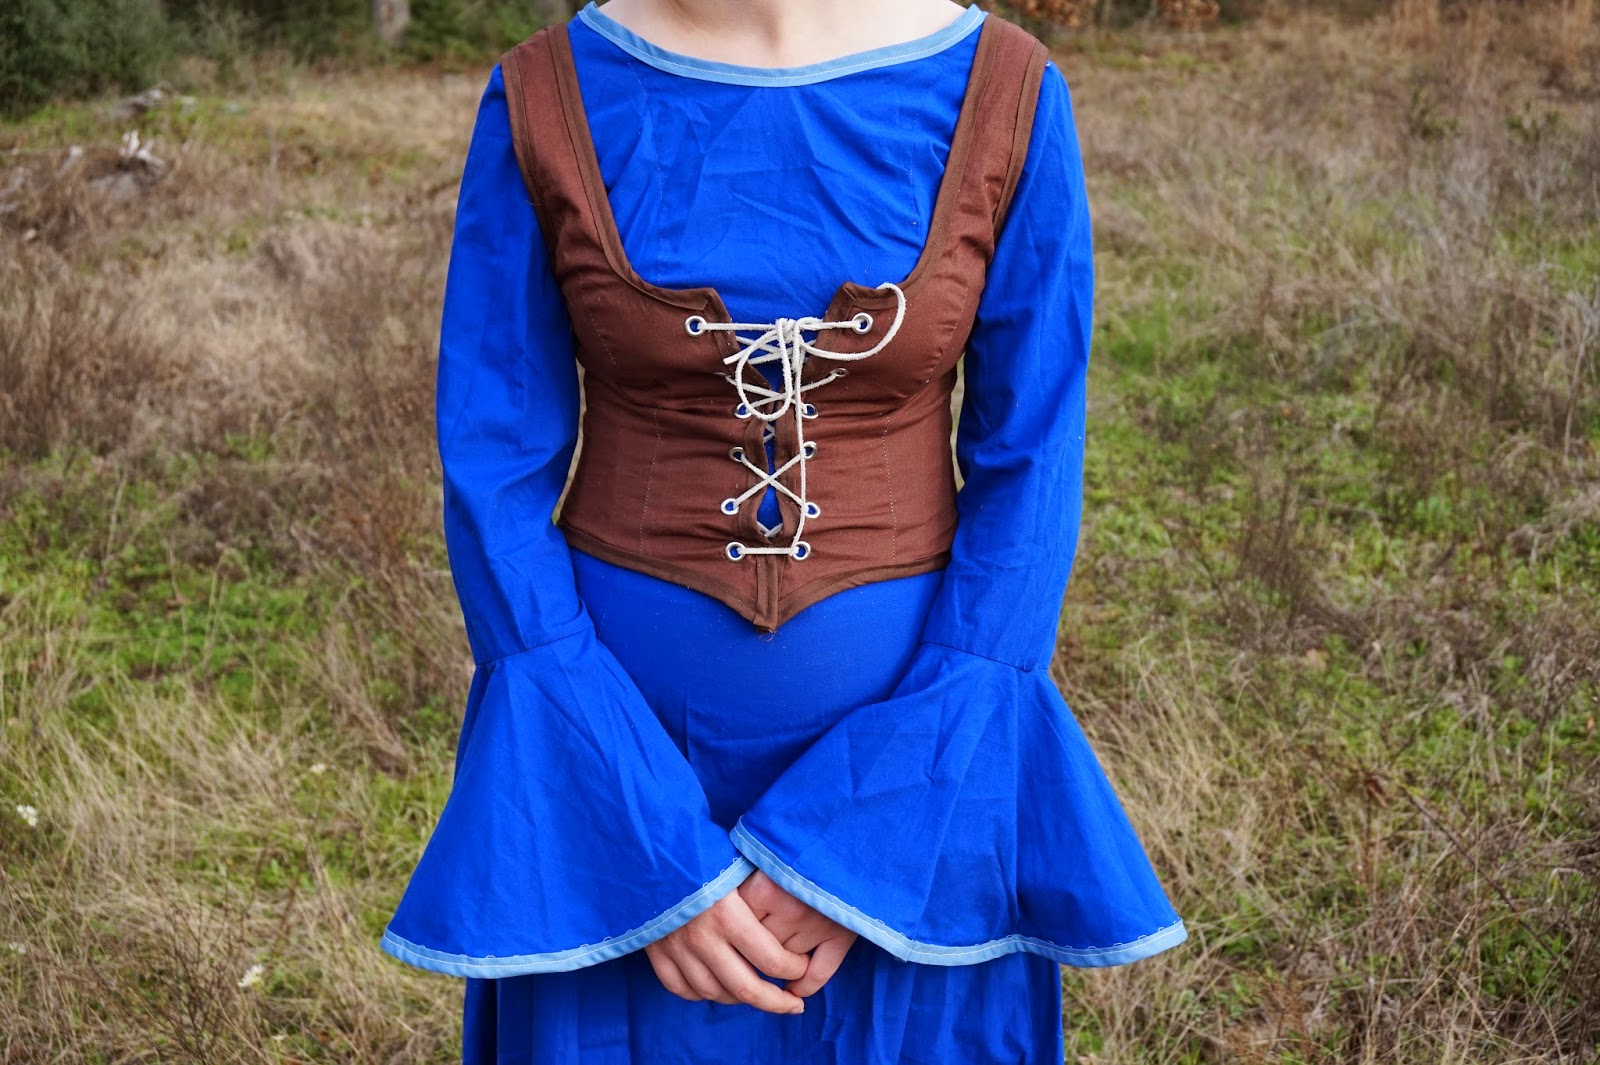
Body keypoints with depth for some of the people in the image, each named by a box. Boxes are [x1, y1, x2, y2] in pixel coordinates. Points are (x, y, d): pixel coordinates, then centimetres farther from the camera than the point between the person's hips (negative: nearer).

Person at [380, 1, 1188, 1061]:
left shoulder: (1004, 97, -9)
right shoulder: (545, 103, -8)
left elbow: (1029, 481, -8)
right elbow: (496, 480, -7)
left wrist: (860, 843, -13)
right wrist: (652, 858, -13)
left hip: (907, 741, 0)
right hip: (617, 734, 0)